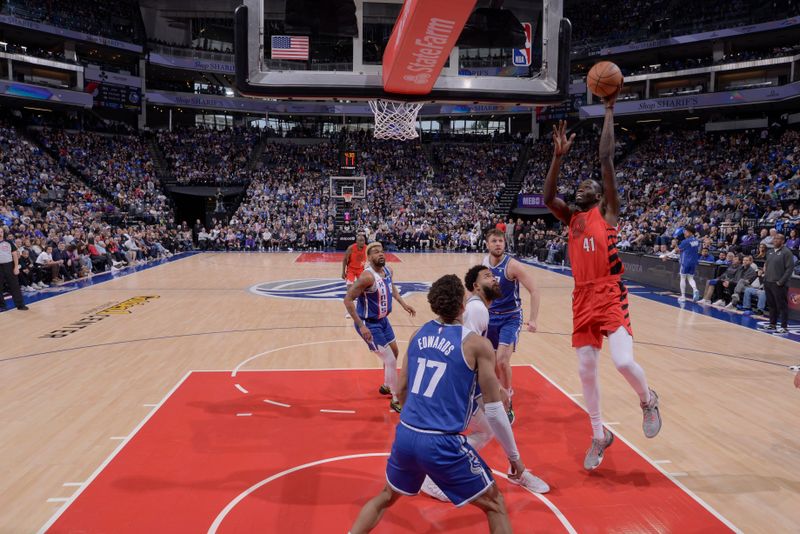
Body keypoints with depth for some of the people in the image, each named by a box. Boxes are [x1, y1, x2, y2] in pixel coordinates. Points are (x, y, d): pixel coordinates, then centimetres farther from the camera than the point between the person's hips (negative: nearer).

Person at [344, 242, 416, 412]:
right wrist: (361, 326, -28)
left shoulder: (388, 271, -3)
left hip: (382, 320, 9)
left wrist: (403, 304, 13)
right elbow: (348, 300, -27)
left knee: (394, 353, 23)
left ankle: (386, 386, 46)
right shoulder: (368, 276, -28)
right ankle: (396, 400, 8)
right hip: (369, 324, -9)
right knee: (390, 360, -7)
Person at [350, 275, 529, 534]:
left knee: (385, 498, 30)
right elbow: (493, 409, -4)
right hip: (442, 443, -5)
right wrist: (514, 455, 8)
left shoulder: (419, 335, 8)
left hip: (405, 435, 5)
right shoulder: (477, 344, -6)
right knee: (495, 506, 16)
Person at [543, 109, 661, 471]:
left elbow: (606, 160, -2)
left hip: (610, 296, -5)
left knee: (623, 361, -20)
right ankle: (599, 436, 24)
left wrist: (609, 109, 0)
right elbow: (548, 198, 0)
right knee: (586, 370, 7)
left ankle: (648, 401, 15)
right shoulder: (571, 219, 17)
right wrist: (558, 155, 0)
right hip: (583, 298, 5)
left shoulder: (607, 213, 4)